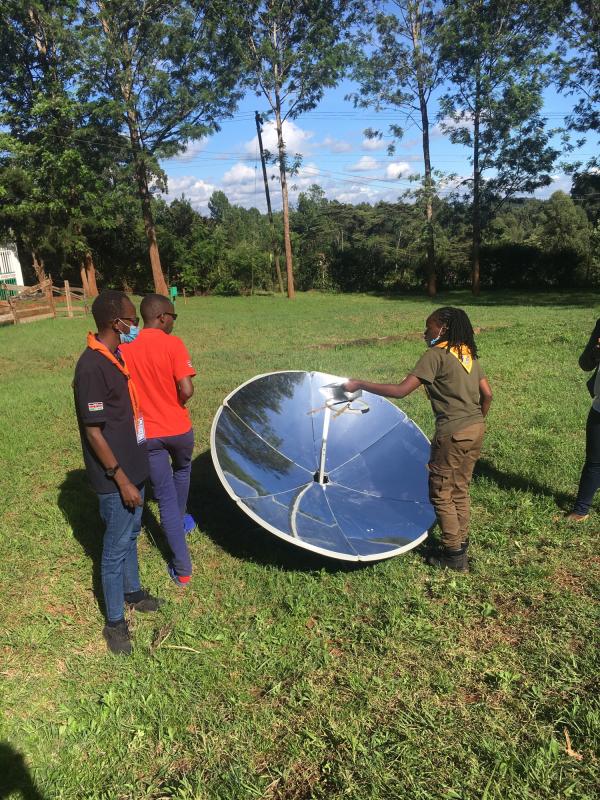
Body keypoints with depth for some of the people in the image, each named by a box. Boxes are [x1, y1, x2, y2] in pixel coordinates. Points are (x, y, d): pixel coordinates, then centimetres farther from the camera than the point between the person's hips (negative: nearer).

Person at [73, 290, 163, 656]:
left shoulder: (116, 356, 4)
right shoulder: (92, 367, -24)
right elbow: (94, 432, -22)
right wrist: (122, 480, -18)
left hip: (133, 467, 9)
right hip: (116, 477, -9)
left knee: (131, 534, 24)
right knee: (116, 547, 7)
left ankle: (132, 591, 44)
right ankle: (115, 622, 24)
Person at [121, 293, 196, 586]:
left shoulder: (124, 347, -3)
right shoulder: (172, 344, -14)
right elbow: (186, 389, -22)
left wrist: (147, 405, 11)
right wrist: (175, 405, -1)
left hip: (147, 433, 2)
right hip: (178, 428, -1)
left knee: (165, 497, 7)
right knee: (181, 471, 31)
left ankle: (182, 568, 10)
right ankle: (180, 522, 50)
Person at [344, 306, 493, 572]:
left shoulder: (436, 355, -11)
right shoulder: (468, 354, 12)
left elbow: (401, 390, -18)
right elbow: (487, 394, 11)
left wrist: (360, 385, -12)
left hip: (453, 433, -8)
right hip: (476, 430, 8)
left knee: (441, 494, 6)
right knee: (459, 491, 18)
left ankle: (454, 555, 14)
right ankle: (460, 546, 28)